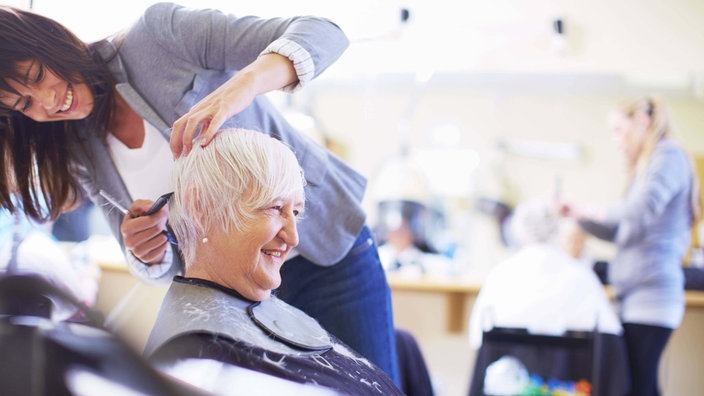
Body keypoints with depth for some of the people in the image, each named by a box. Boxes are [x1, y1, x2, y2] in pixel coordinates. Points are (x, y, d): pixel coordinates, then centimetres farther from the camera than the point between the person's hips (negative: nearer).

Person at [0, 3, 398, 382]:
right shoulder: (79, 152, 0)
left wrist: (244, 83, -41)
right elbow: (166, 264, 5)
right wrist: (146, 255, -19)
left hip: (328, 256, -4)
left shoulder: (161, 33, -15)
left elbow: (323, 34, -22)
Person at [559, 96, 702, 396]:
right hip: (635, 296, 10)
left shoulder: (668, 156, -7)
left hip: (651, 293, -10)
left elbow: (640, 213, -21)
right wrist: (578, 214, 19)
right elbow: (620, 231, 29)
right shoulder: (646, 166, 23)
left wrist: (591, 210, -8)